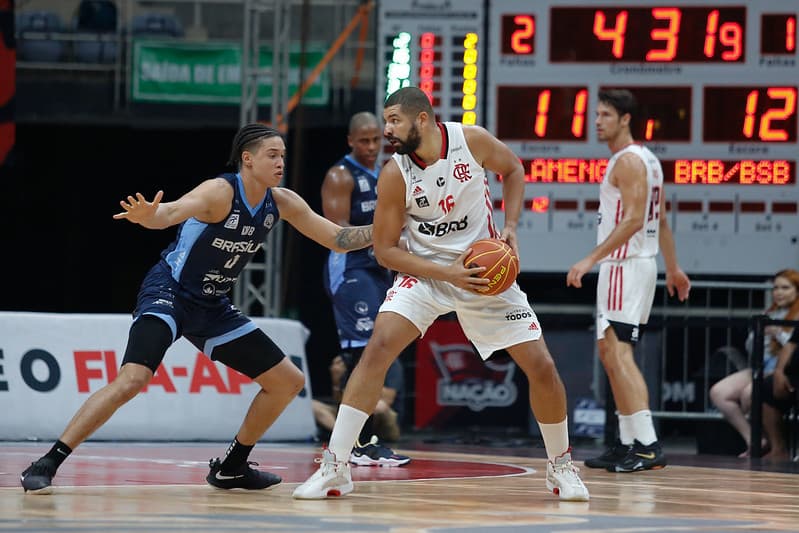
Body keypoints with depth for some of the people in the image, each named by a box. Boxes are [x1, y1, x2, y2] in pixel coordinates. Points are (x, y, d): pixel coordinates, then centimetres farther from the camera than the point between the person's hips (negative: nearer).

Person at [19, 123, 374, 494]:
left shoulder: (282, 203, 0)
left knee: (289, 382, 9)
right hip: (168, 293, -8)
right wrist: (148, 216, -62)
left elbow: (339, 239, 9)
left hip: (212, 307, 8)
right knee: (132, 380, -29)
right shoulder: (220, 192, -21)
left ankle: (231, 467, 23)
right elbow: (170, 212, -40)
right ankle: (45, 466, -26)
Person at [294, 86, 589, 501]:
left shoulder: (472, 140, -14)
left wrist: (510, 227, -7)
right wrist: (447, 274, -22)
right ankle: (334, 467, -21)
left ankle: (560, 466, 21)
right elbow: (385, 249, -11)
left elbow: (512, 170, 7)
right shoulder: (394, 175, -17)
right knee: (378, 346, -24)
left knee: (541, 367, -3)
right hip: (424, 271, -1)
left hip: (484, 269, 1)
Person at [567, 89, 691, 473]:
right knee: (610, 352, 14)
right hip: (626, 265, 11)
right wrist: (672, 268, 27)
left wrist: (591, 259, -27)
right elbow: (661, 219, 22)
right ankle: (627, 444, 16)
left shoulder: (628, 161, -14)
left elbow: (634, 219, -23)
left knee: (618, 352, -16)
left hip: (626, 265, -11)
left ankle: (647, 445, -22)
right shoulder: (645, 159, 18)